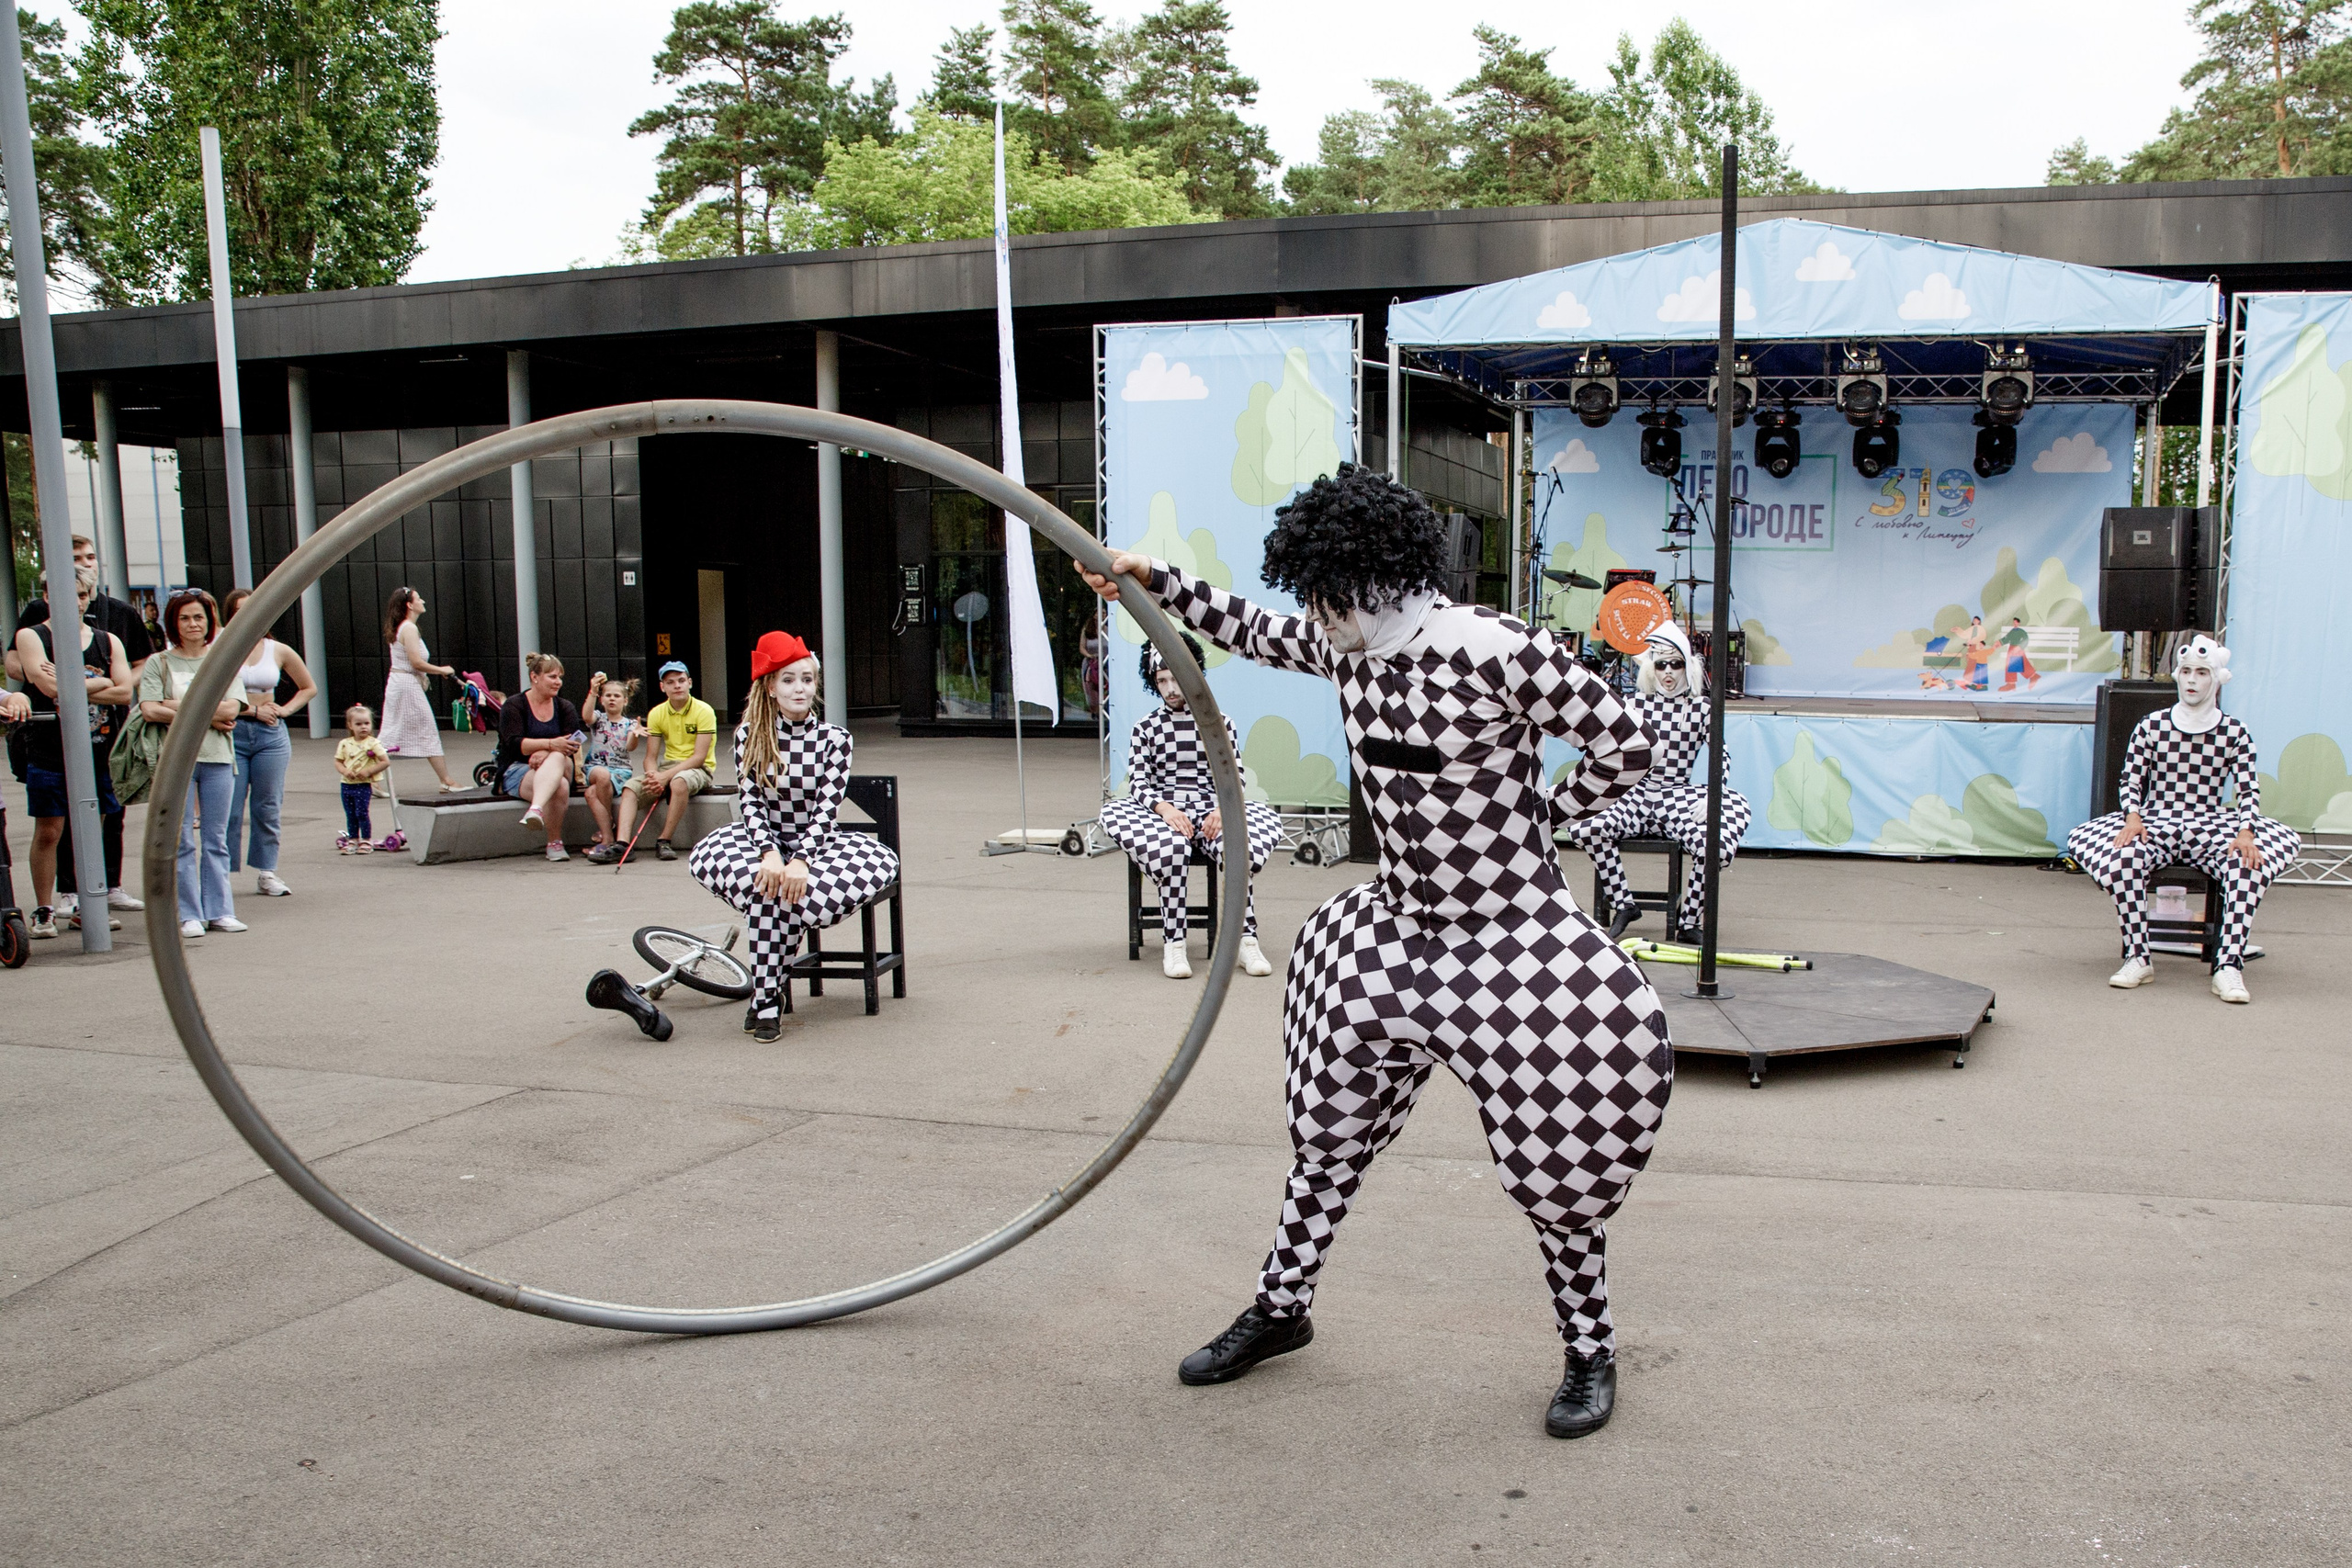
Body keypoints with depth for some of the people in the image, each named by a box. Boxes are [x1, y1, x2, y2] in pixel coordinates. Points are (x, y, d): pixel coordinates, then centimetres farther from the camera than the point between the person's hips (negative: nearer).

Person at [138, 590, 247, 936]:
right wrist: (208, 716, -9)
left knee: (217, 839, 6)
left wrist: (178, 706, -9)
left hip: (217, 756, 1)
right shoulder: (159, 663, 6)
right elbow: (149, 711, -8)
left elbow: (231, 708, -5)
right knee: (181, 841, 0)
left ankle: (219, 910, 12)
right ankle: (189, 915, 6)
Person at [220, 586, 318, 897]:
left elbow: (309, 688, 20)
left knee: (267, 808, 6)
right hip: (232, 734, -3)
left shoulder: (279, 651, 7)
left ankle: (266, 872, 13)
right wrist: (252, 710, -11)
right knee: (229, 809, -3)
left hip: (271, 735, 3)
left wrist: (285, 709, 6)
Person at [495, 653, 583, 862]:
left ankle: (536, 809, -63)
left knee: (557, 759, -39)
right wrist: (551, 744, -30)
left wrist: (546, 753, -25)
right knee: (560, 787, -37)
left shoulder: (565, 707, 13)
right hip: (517, 770, -2)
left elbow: (573, 744, -4)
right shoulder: (514, 706, 2)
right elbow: (514, 744, -15)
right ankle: (554, 844, -40)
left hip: (558, 766, 2)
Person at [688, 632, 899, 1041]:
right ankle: (768, 999, -24)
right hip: (767, 843, 0)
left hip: (816, 844, 0)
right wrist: (770, 854, -25)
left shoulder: (833, 738, -2)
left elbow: (827, 808, -11)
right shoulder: (749, 736, 2)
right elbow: (751, 803, -6)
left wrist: (800, 861, -27)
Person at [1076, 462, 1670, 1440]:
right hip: (1395, 929, 7)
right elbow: (1254, 634, 20)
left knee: (1555, 1168, 2)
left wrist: (1538, 817, -1)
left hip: (1513, 943, -7)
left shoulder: (1498, 652, -21)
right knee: (1327, 1134, 16)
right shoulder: (1348, 648, -1)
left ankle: (1590, 1351, 26)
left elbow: (1625, 747, -13)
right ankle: (1281, 1308, 37)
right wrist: (1154, 581, 14)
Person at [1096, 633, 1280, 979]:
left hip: (1211, 811, 1)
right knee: (1171, 848, -37)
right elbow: (1139, 782, 2)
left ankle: (1246, 941, -28)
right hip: (1164, 811, -1)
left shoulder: (1220, 723, 13)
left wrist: (1223, 811, -14)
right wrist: (1164, 808, -19)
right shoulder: (1145, 728, 12)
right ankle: (1173, 944, -32)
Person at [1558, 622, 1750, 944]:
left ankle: (1688, 921, -5)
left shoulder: (1701, 709, 5)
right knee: (1585, 827, -29)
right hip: (1636, 796, 1)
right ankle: (1623, 905, -10)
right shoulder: (1635, 705, 7)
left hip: (1680, 800, -1)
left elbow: (1722, 757, 3)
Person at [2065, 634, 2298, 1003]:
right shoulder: (2151, 726, 3)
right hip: (2155, 825, 0)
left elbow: (2249, 791, -3)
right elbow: (2130, 781, 4)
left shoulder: (2235, 733, 2)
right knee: (2122, 856, -33)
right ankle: (2137, 959, -24)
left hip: (2211, 830, 0)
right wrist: (2132, 817, -16)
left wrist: (2245, 832, -21)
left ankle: (2229, 966, -32)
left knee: (2252, 860, -32)